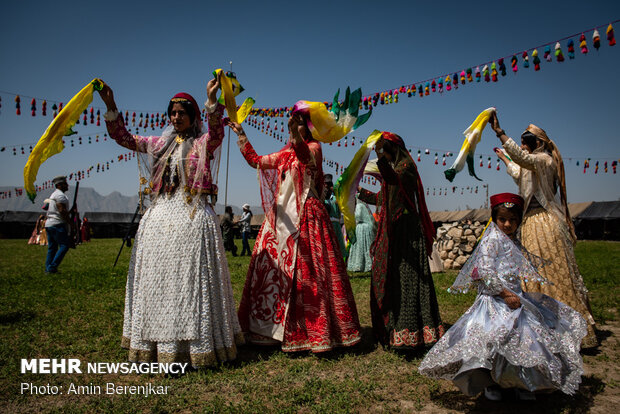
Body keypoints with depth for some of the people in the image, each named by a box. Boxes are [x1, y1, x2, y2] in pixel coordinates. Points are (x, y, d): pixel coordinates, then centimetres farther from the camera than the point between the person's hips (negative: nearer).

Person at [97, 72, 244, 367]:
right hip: (159, 217, 5)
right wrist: (110, 106, 6)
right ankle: (158, 346, 15)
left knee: (189, 279, -5)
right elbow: (124, 138, 18)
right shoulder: (161, 144, 17)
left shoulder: (204, 143, 4)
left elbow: (217, 130, -17)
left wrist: (212, 100, -33)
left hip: (192, 218, -5)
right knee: (157, 279, 6)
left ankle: (195, 344, 3)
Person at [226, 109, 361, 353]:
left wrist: (296, 135, -42)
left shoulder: (313, 147, 2)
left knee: (306, 270, -10)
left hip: (305, 216, -7)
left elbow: (306, 156, -22)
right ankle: (275, 325, 14)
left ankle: (314, 329, -3)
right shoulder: (283, 155, 22)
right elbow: (255, 160, 28)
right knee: (272, 268, 5)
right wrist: (240, 134, 26)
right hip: (280, 216, 7)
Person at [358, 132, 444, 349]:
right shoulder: (392, 168, 21)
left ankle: (407, 331, -8)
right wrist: (359, 190, 29)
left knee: (404, 275, -11)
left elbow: (396, 181, -29)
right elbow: (382, 199, 26)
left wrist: (381, 157, -41)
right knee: (389, 275, 9)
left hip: (405, 230, -9)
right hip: (391, 230, 9)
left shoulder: (405, 165, -5)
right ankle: (391, 328, 16)